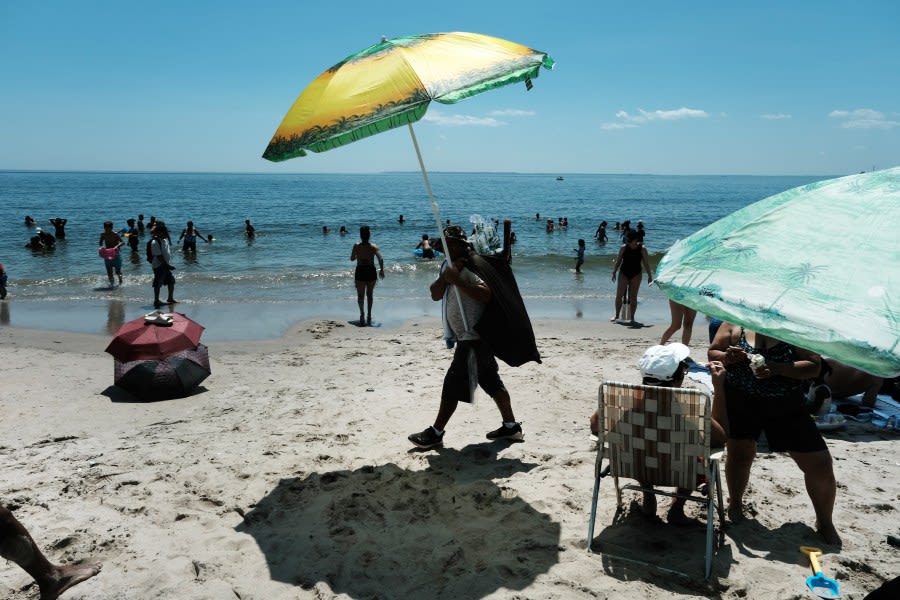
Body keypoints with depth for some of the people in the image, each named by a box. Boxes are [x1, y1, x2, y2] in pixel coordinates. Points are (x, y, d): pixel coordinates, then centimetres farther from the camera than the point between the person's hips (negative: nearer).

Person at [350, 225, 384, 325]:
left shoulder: (356, 246, -5)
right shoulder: (373, 246, -4)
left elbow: (352, 258, 4)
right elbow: (381, 259, -15)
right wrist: (381, 270, -5)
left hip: (360, 271, -1)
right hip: (371, 271, 1)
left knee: (360, 295, 3)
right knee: (369, 294, 17)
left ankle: (362, 313, -19)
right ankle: (369, 315, 21)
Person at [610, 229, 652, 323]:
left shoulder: (642, 249, -6)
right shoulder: (623, 247, -4)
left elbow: (646, 263, -1)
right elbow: (618, 261, 4)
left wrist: (649, 275, 0)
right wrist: (614, 272, 2)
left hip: (636, 274, -1)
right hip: (624, 273, 1)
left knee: (633, 296, -1)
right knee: (619, 295, -4)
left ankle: (632, 317, 7)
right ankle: (616, 315, 10)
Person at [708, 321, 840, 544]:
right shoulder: (734, 323, -5)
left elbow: (814, 366, -12)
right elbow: (712, 353, 3)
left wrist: (778, 369, -29)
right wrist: (727, 357, -21)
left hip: (787, 406, 0)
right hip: (740, 402, 1)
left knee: (820, 465, 1)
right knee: (739, 455, 12)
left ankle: (825, 523, 26)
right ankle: (735, 503, 41)